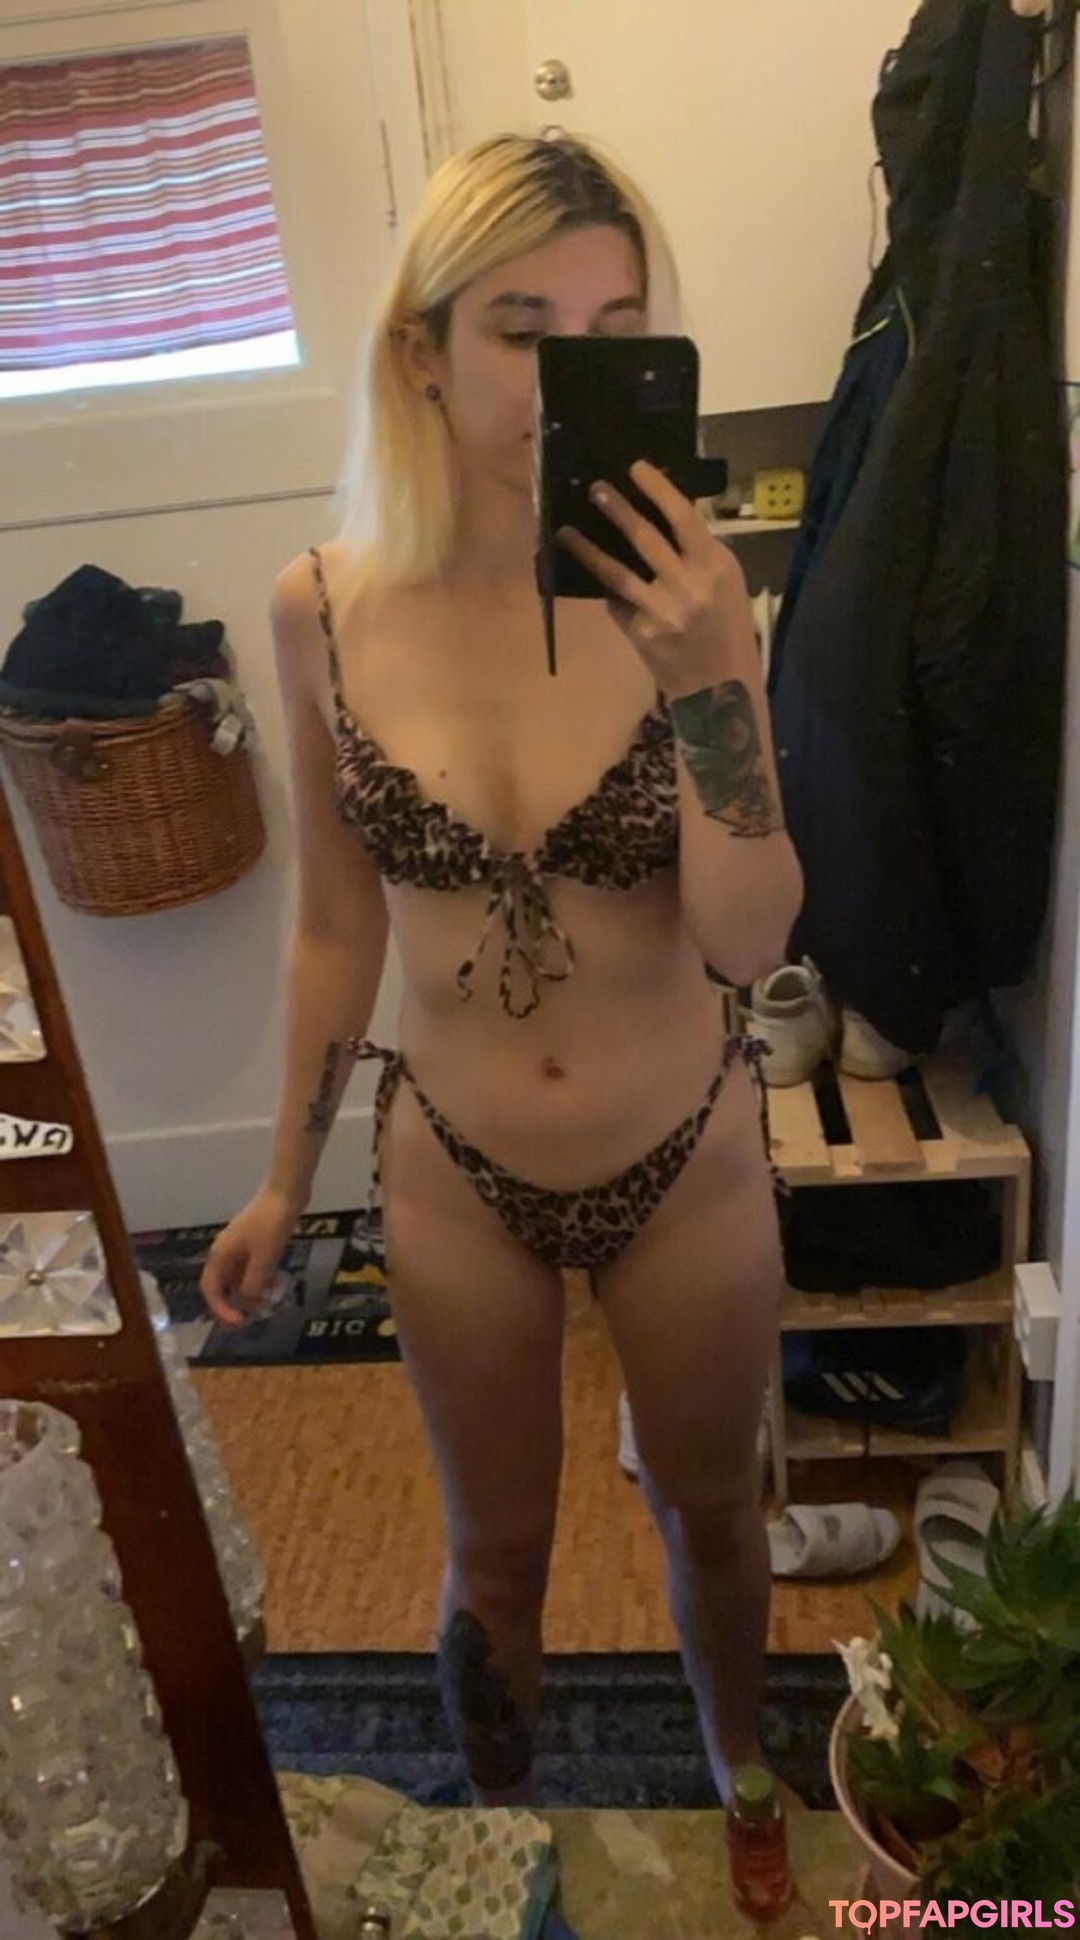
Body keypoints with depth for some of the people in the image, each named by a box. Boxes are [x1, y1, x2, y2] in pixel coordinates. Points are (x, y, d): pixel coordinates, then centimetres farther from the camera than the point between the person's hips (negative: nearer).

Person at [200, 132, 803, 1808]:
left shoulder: (680, 582, -16)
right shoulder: (325, 606, -12)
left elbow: (752, 943, -19)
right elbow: (338, 926, -1)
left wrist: (702, 677, -32)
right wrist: (285, 1182, 7)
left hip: (689, 1164, 0)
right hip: (457, 1179, 1)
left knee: (712, 1514, 26)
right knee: (497, 1561, 23)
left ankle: (744, 1774, 60)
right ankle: (506, 1836, 56)